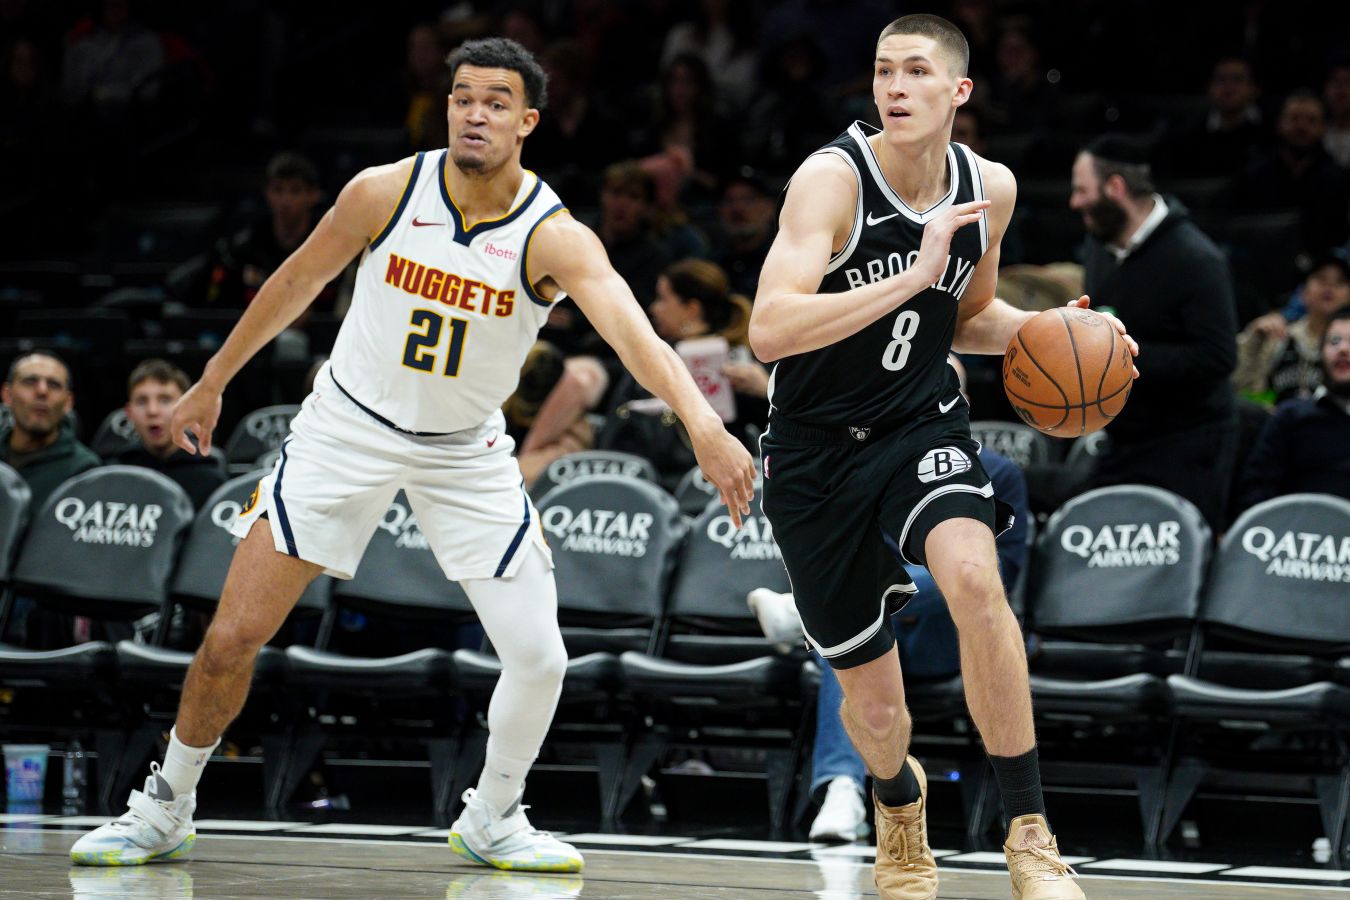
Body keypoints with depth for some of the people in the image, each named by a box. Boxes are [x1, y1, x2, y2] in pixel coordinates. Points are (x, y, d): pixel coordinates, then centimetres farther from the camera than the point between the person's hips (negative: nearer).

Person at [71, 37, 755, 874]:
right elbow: (299, 280, 2)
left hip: (466, 454, 0)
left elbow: (634, 334, -38)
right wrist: (214, 380, 11)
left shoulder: (556, 238, -21)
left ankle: (490, 822, 19)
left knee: (540, 658, -7)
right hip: (348, 428, 0)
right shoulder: (385, 192, -15)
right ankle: (165, 810, 16)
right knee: (234, 635, -5)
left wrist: (704, 426, -56)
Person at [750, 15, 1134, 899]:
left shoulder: (989, 189, -3)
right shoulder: (832, 178, -20)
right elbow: (770, 330, -33)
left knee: (972, 573, -32)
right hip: (818, 452, -2)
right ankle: (900, 800, 45)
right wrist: (912, 276, -38)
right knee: (874, 703, 6)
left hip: (922, 428, 2)